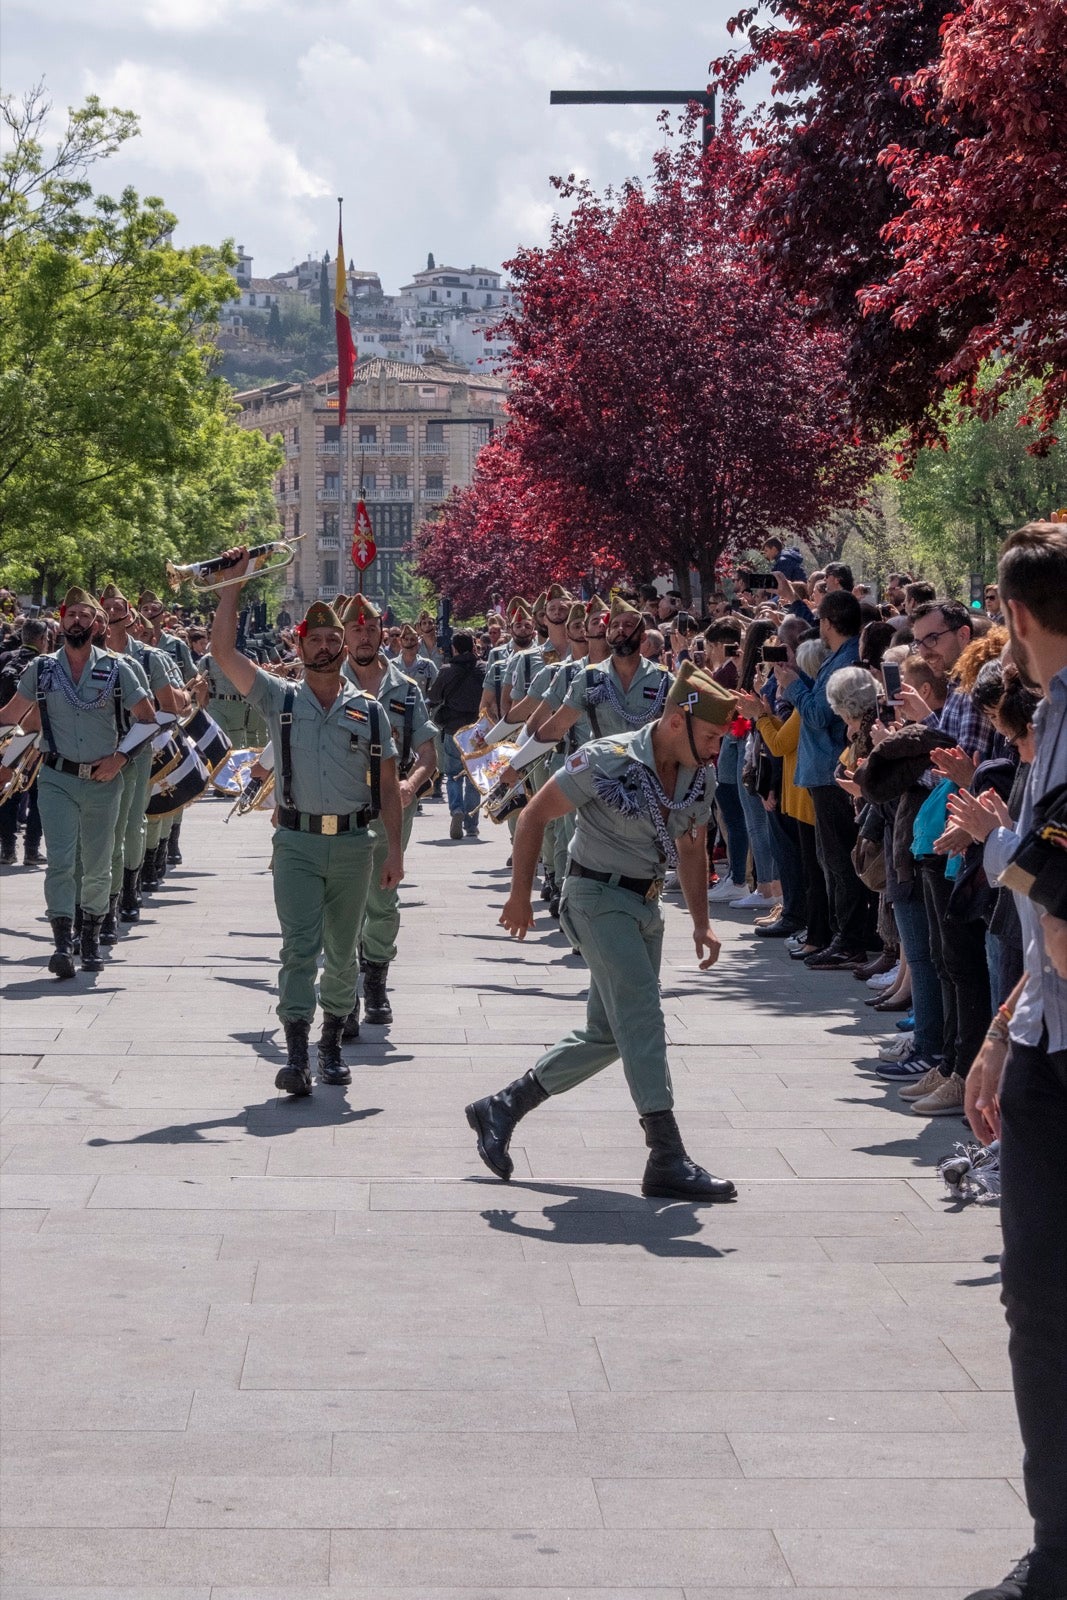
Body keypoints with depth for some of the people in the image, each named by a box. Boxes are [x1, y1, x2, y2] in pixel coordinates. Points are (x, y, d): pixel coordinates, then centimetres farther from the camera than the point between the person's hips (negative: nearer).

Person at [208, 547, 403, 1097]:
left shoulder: (369, 711, 7)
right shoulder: (279, 700, 4)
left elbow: (387, 785, 8)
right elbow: (223, 651, -6)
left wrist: (394, 850, 2)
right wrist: (233, 583, -8)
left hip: (352, 844, 2)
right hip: (297, 841, -2)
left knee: (343, 953, 9)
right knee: (299, 947, -12)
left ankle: (331, 1044, 24)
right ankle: (296, 1054, -16)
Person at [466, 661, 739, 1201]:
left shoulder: (700, 778, 1)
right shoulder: (607, 761, -20)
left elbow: (691, 850, 16)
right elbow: (535, 814, -11)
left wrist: (701, 924, 8)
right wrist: (520, 894, -10)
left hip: (645, 905, 8)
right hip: (596, 897, -8)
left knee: (607, 1033, 11)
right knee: (641, 1016, -16)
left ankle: (500, 1109, 24)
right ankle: (667, 1160, -17)